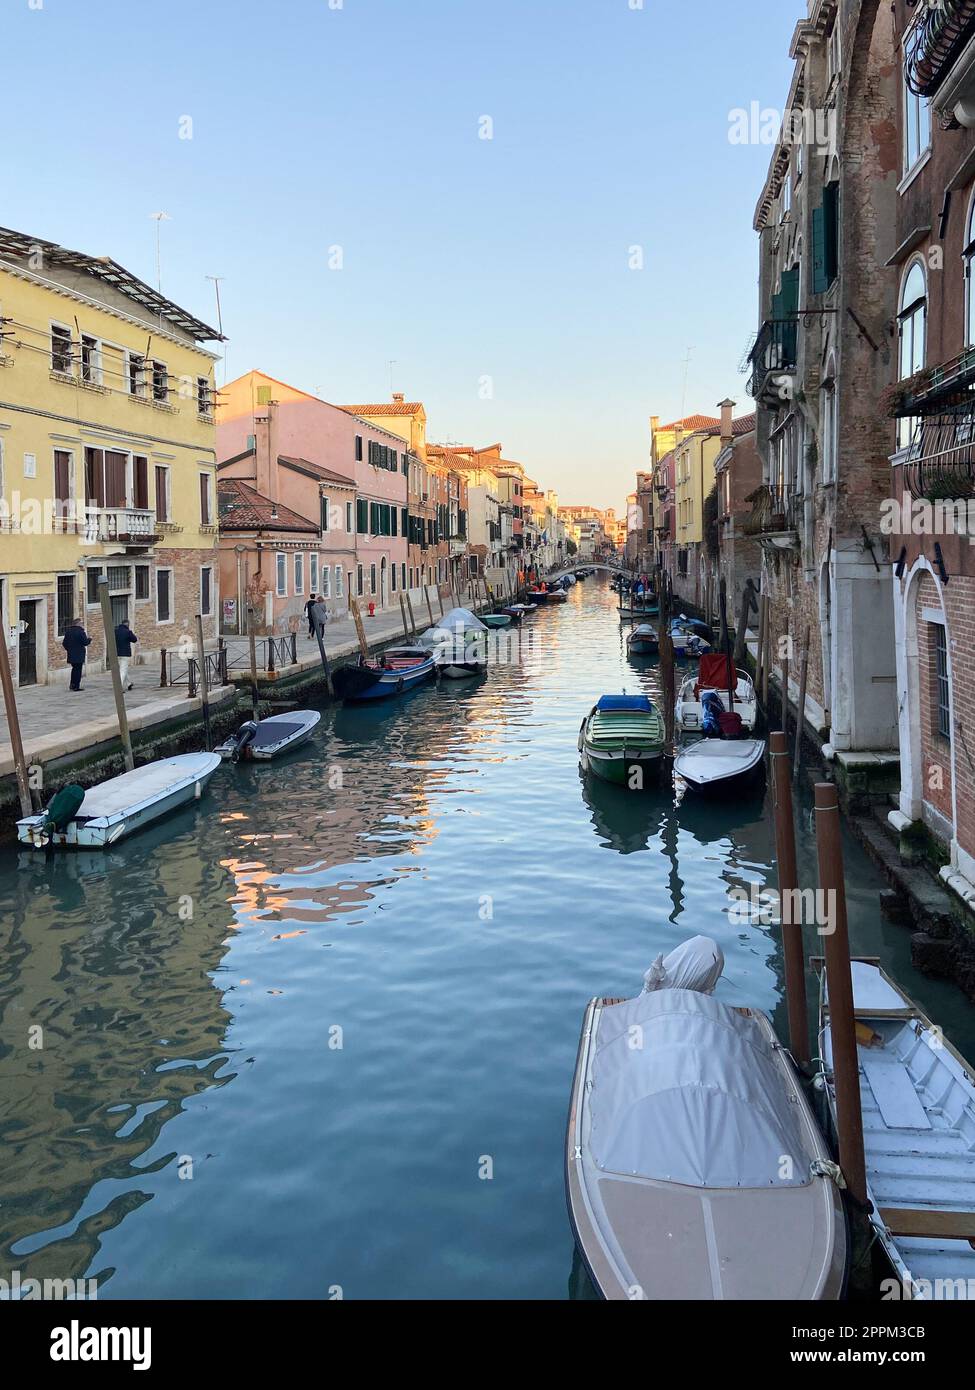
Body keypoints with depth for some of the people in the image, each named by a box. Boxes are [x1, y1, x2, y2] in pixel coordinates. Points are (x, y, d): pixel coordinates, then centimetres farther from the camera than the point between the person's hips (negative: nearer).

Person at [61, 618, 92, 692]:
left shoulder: (68, 631, 8)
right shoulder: (80, 631, -13)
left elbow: (64, 643, 11)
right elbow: (85, 642, -15)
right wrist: (89, 639, 6)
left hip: (71, 654, 7)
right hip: (79, 655, -7)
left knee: (74, 668, 20)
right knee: (78, 669, -1)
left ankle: (72, 685, 20)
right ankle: (76, 686, -1)